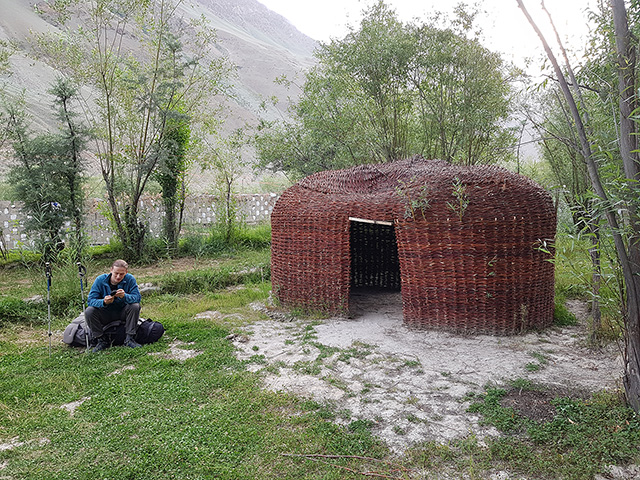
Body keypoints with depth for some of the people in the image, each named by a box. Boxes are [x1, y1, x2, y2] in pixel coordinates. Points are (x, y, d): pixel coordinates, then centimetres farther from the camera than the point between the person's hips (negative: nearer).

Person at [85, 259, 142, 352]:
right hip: (105, 315, 1)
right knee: (89, 311, -25)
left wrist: (125, 296, -43)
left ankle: (129, 339, -18)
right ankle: (102, 340, -9)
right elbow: (90, 300, -18)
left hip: (122, 313, 0)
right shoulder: (100, 280, -14)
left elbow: (137, 297, -21)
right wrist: (104, 302, -40)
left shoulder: (130, 279, -14)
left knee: (135, 306, -27)